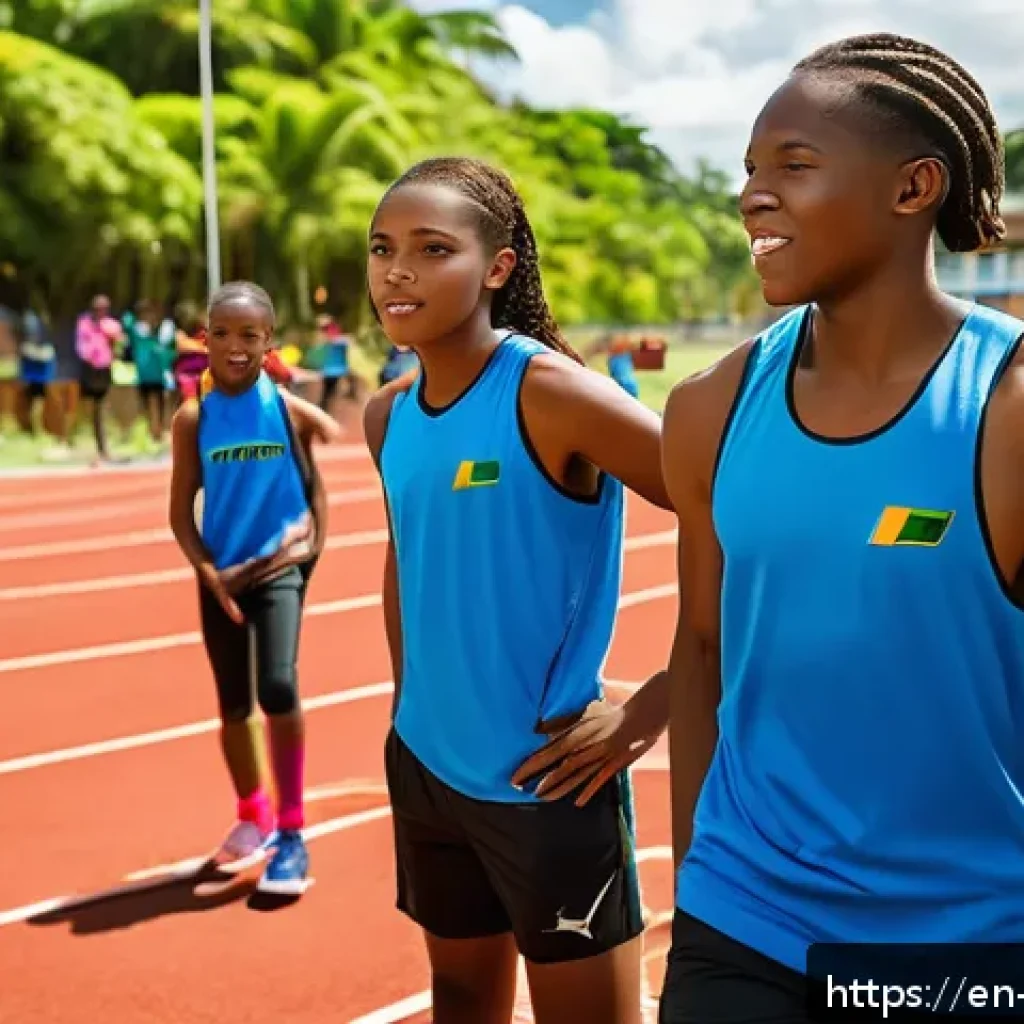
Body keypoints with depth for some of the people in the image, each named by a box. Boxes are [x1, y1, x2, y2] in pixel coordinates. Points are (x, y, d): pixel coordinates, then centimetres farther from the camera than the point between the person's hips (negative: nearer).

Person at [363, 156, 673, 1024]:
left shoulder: (550, 391, -19)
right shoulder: (388, 415, 2)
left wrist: (650, 711, -19)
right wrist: (408, 701, 15)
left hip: (547, 781, -6)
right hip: (428, 767, 7)